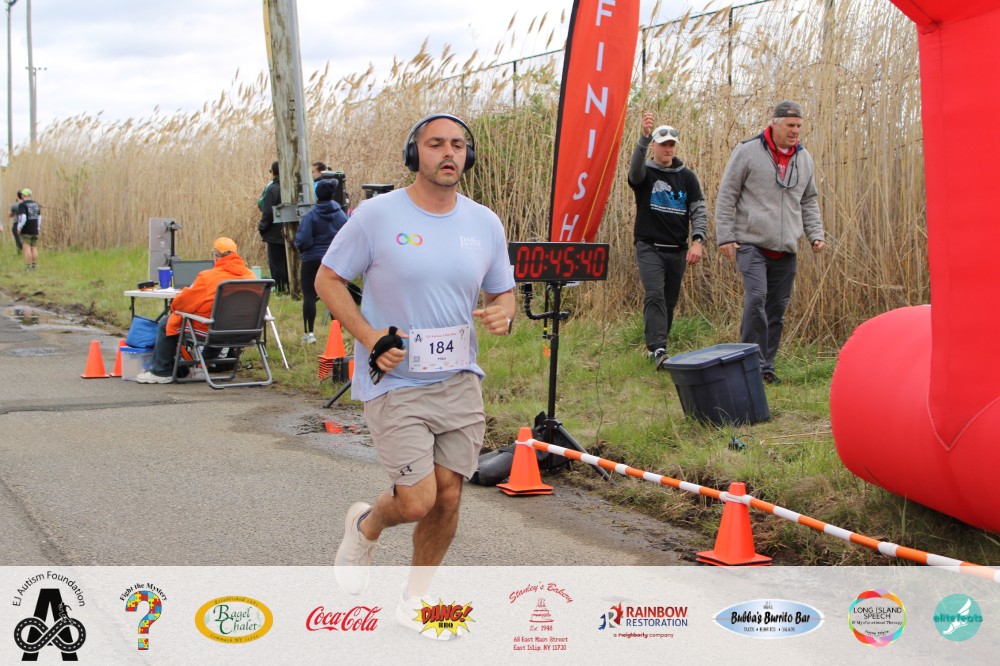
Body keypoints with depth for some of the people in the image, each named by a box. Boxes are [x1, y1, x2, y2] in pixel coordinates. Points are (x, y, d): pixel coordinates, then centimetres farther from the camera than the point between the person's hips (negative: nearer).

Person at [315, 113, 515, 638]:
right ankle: (365, 525, 24)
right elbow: (328, 279, -1)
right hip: (394, 381, -4)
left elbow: (502, 293, 15)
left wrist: (502, 314, -9)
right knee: (417, 502, -11)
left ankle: (415, 598, 25)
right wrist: (369, 337, -14)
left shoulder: (485, 223, 5)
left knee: (448, 495, 3)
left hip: (459, 379, 4)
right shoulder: (378, 215, -8)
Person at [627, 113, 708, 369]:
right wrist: (644, 136, -42)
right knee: (654, 296, -19)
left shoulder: (687, 177, 9)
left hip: (678, 250, 4)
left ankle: (654, 344, 25)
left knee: (669, 301, 9)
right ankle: (658, 350, -28)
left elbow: (699, 210, 3)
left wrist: (697, 240, -13)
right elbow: (636, 166, -25)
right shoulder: (646, 173, 0)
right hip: (649, 247, -4)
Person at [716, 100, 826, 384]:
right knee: (756, 298, -20)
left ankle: (766, 366, 14)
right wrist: (725, 236, -5)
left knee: (777, 308, 6)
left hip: (786, 249, 5)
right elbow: (726, 196, 0)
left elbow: (809, 201, 24)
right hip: (752, 243, -5)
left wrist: (815, 234, 11)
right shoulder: (747, 152, -2)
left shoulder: (804, 159, 13)